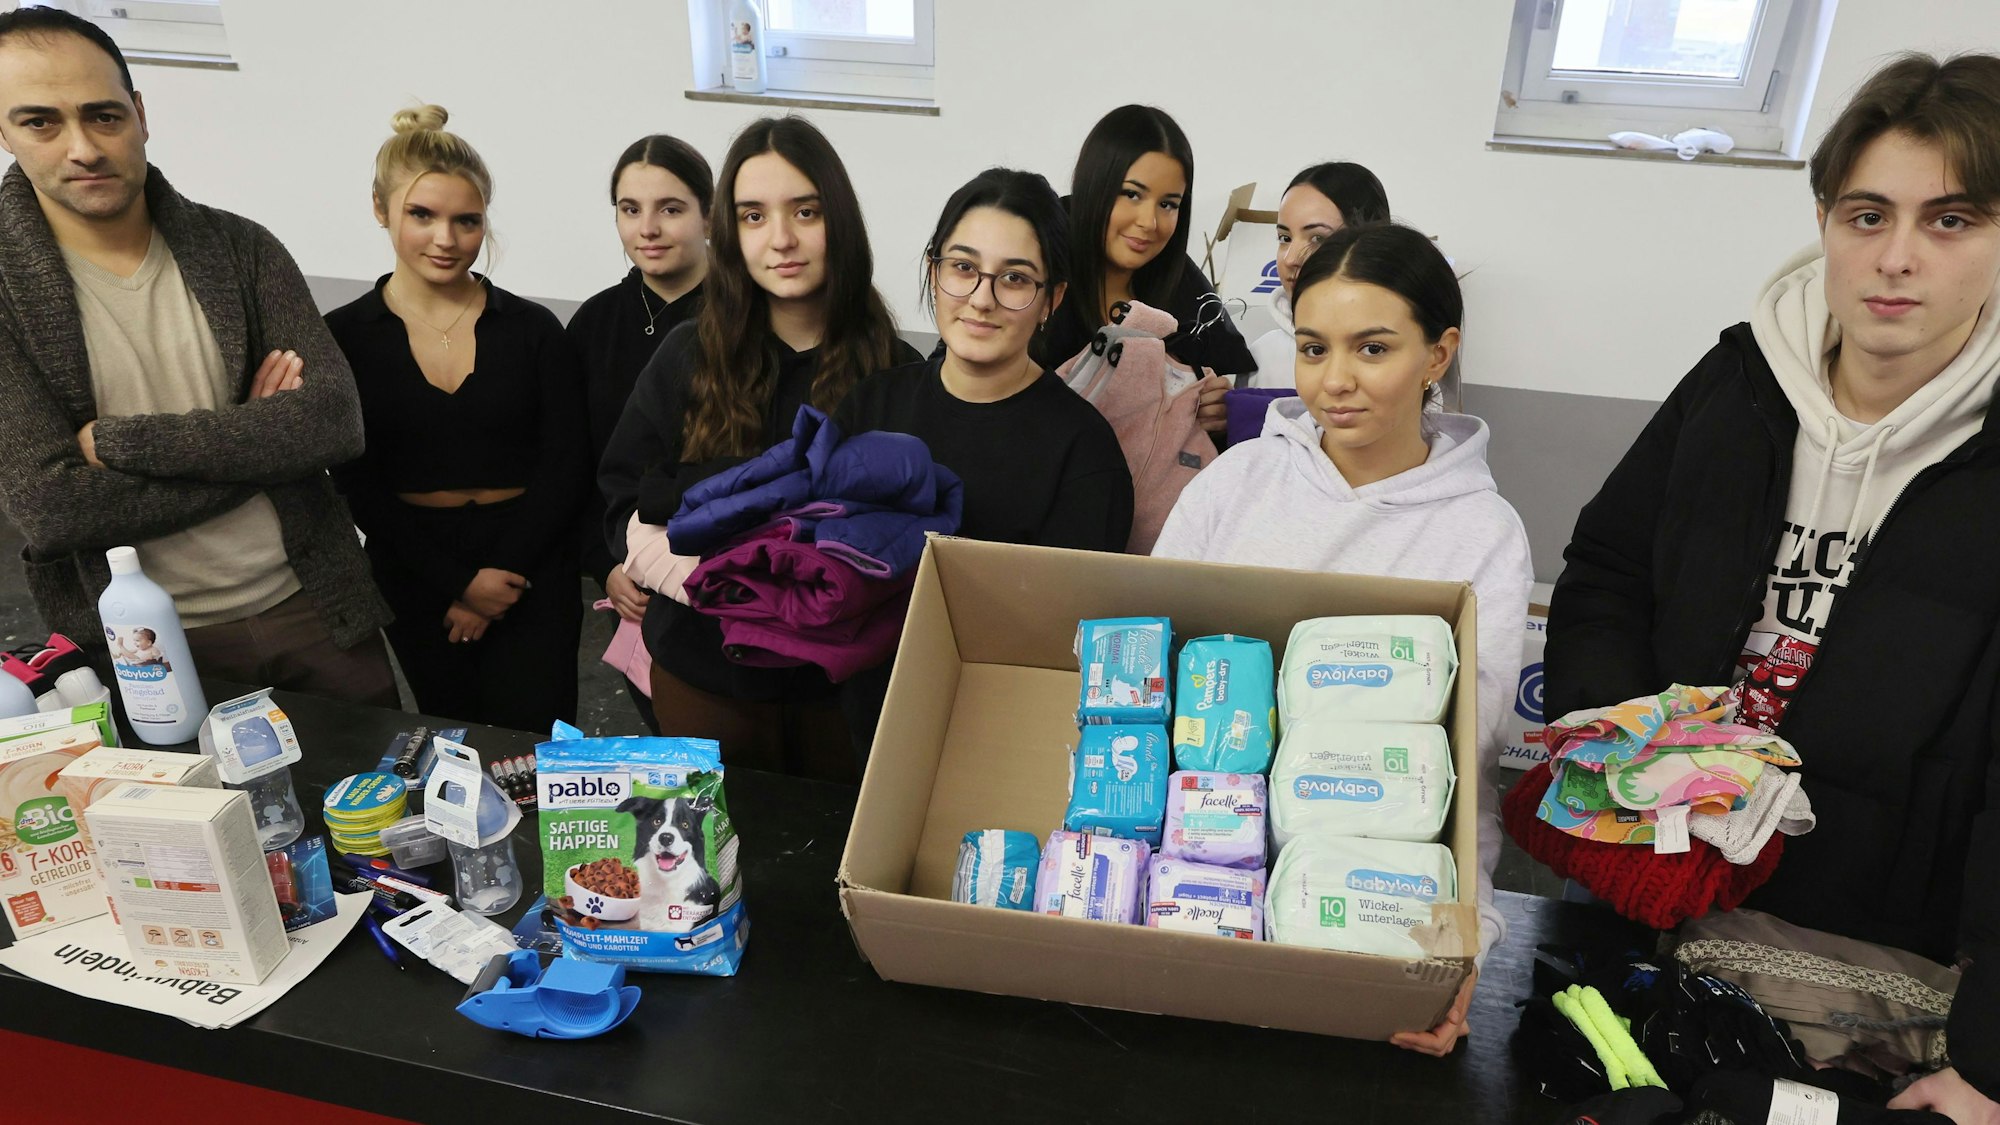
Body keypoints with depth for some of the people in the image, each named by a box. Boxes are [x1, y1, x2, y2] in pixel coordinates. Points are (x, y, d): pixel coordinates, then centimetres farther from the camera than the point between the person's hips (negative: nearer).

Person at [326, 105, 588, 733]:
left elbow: (565, 469, -2)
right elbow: (358, 487, -2)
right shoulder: (344, 337, -1)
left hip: (530, 568, -1)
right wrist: (456, 583, -10)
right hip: (414, 573, 1)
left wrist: (502, 576, -10)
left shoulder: (532, 330, -1)